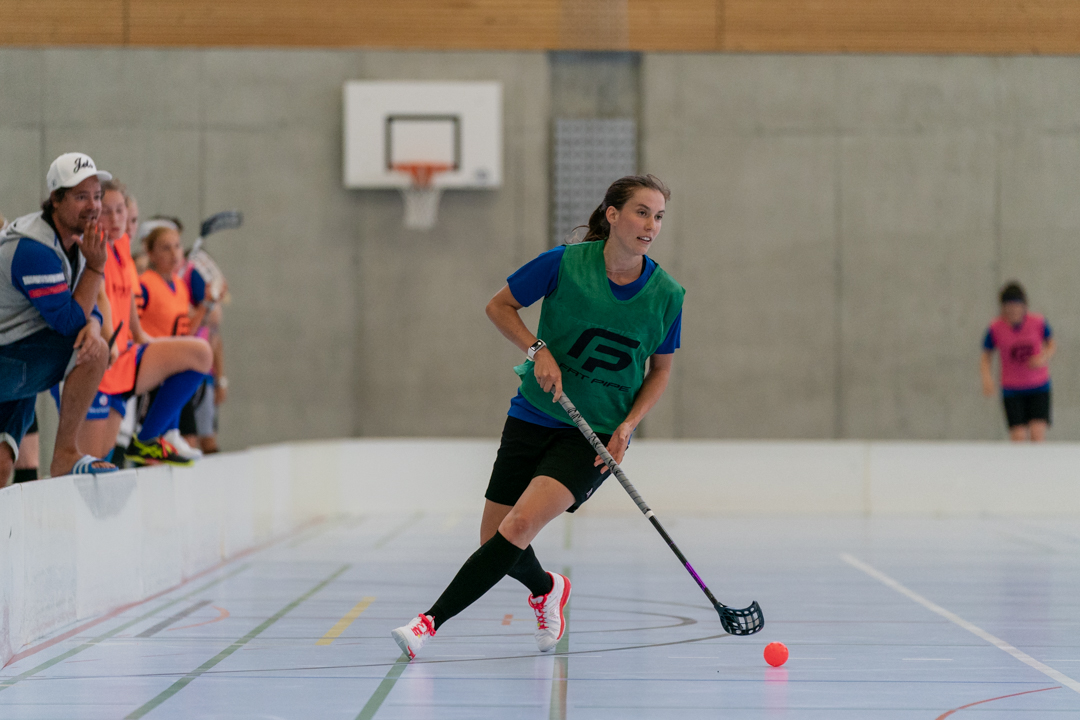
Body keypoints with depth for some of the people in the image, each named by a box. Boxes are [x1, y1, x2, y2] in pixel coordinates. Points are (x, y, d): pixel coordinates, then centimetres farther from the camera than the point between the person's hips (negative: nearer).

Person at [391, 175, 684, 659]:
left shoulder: (666, 295, -7)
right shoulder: (565, 263, -12)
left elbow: (660, 368, 7)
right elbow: (499, 305, 1)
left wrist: (627, 426, -7)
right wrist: (538, 350, -15)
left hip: (597, 435, -1)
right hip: (533, 417, 2)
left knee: (520, 524, -22)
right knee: (495, 541, 6)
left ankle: (431, 621, -17)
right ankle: (545, 588, 40)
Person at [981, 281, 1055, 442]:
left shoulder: (1038, 322, -7)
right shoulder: (995, 329, -9)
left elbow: (1052, 344, 10)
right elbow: (985, 359, 0)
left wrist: (1044, 358, -12)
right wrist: (987, 378, -21)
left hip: (1039, 388, 0)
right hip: (1012, 391, 0)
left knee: (1038, 434, -13)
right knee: (1018, 437, -9)